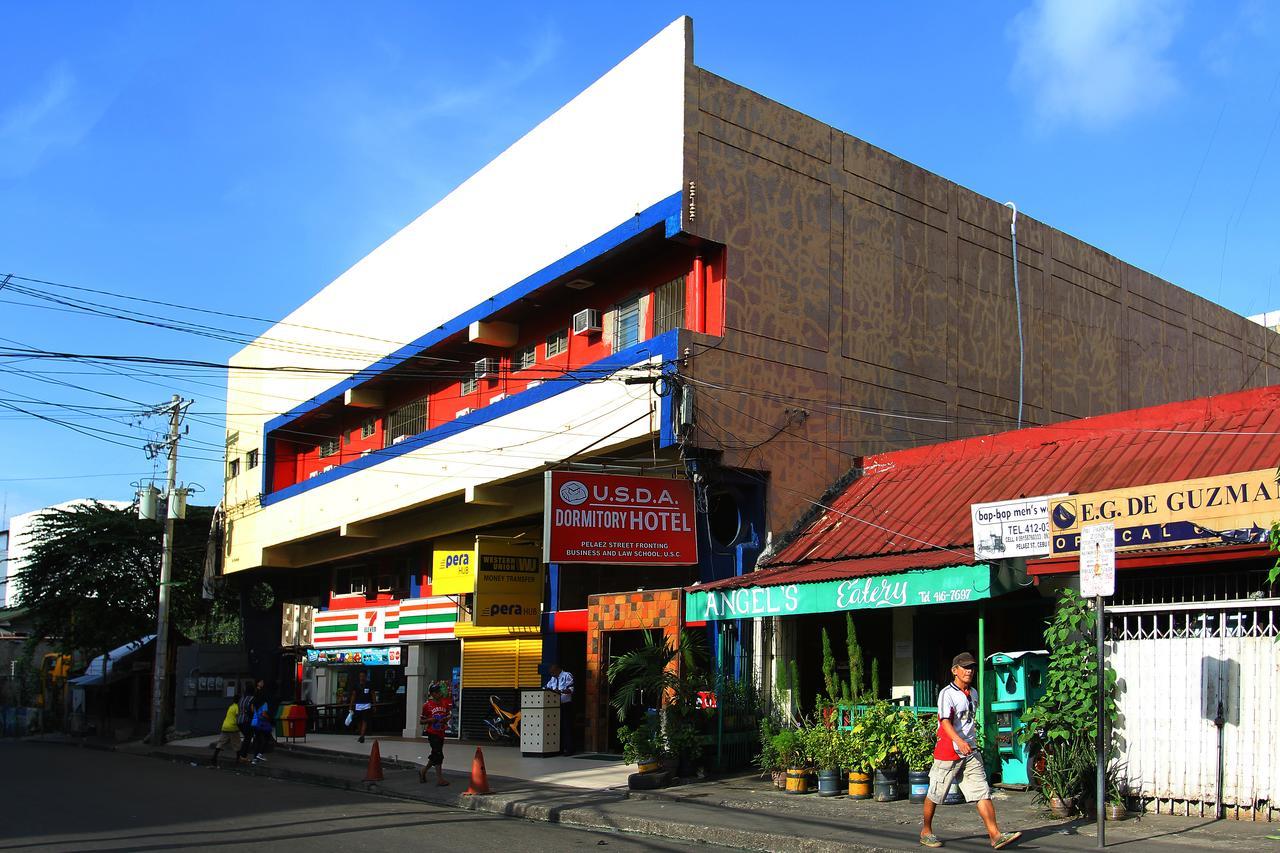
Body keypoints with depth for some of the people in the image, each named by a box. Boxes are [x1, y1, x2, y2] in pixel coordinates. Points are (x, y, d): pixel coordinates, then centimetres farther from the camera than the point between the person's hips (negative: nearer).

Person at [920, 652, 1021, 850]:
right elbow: (945, 722, -26)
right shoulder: (947, 694, -13)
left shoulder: (973, 694, 12)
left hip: (971, 752, 6)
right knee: (935, 795, 6)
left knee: (983, 792, -6)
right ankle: (926, 831, 23)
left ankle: (995, 835, -10)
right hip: (948, 752, -6)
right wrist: (959, 741, -42)